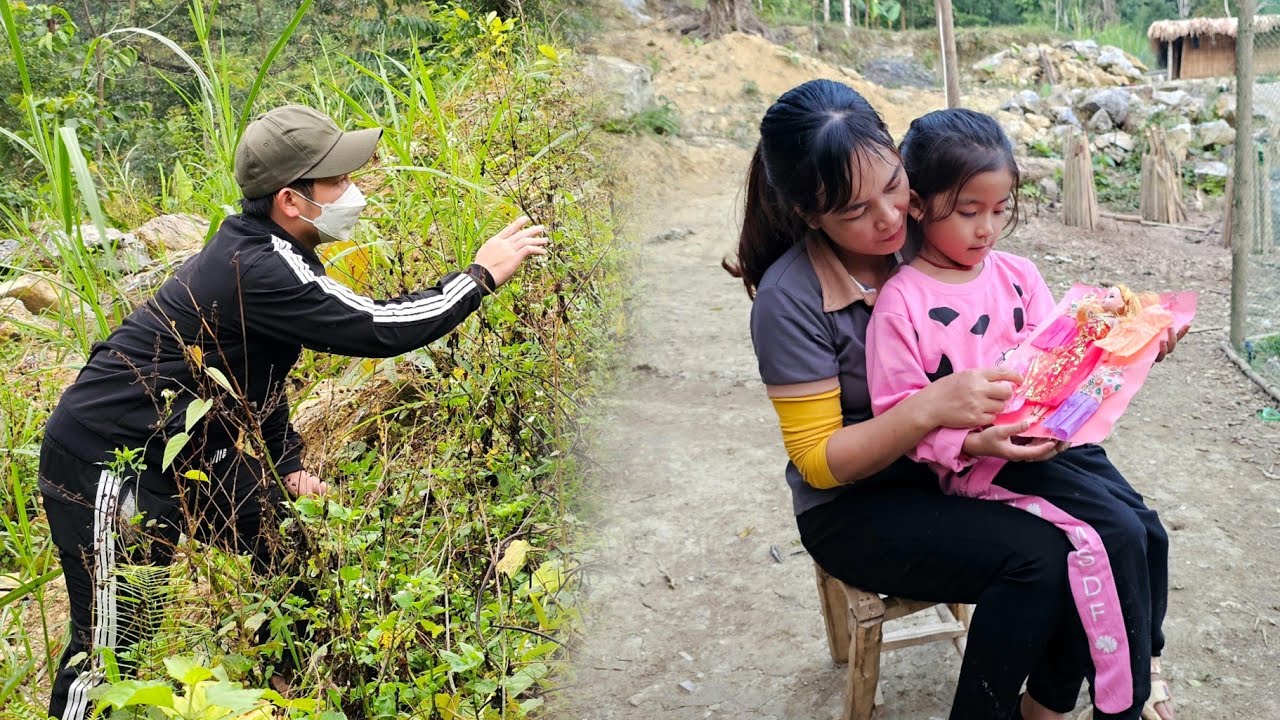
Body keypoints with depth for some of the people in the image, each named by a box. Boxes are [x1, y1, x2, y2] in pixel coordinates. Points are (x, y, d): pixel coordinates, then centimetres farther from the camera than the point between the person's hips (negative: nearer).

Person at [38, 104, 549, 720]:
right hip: (105, 463, -10)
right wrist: (482, 274, -21)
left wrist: (289, 466, 8)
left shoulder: (261, 250, 4)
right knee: (111, 643, -5)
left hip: (180, 450, 10)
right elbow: (376, 328, -31)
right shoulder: (256, 272, -28)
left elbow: (258, 368, 13)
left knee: (299, 541, 12)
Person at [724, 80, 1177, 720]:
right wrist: (930, 409, -32)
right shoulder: (789, 300, -20)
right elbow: (818, 461, -17)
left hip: (956, 468, 5)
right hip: (853, 506, -5)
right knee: (1035, 555, -25)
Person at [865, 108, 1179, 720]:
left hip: (1051, 435, 6)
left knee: (1147, 528, -5)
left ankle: (1139, 666, 20)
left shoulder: (1018, 275, 7)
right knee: (1116, 536, -18)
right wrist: (972, 442, -26)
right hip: (981, 462, -6)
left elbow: (1058, 359, 7)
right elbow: (899, 415, -13)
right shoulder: (900, 304, -12)